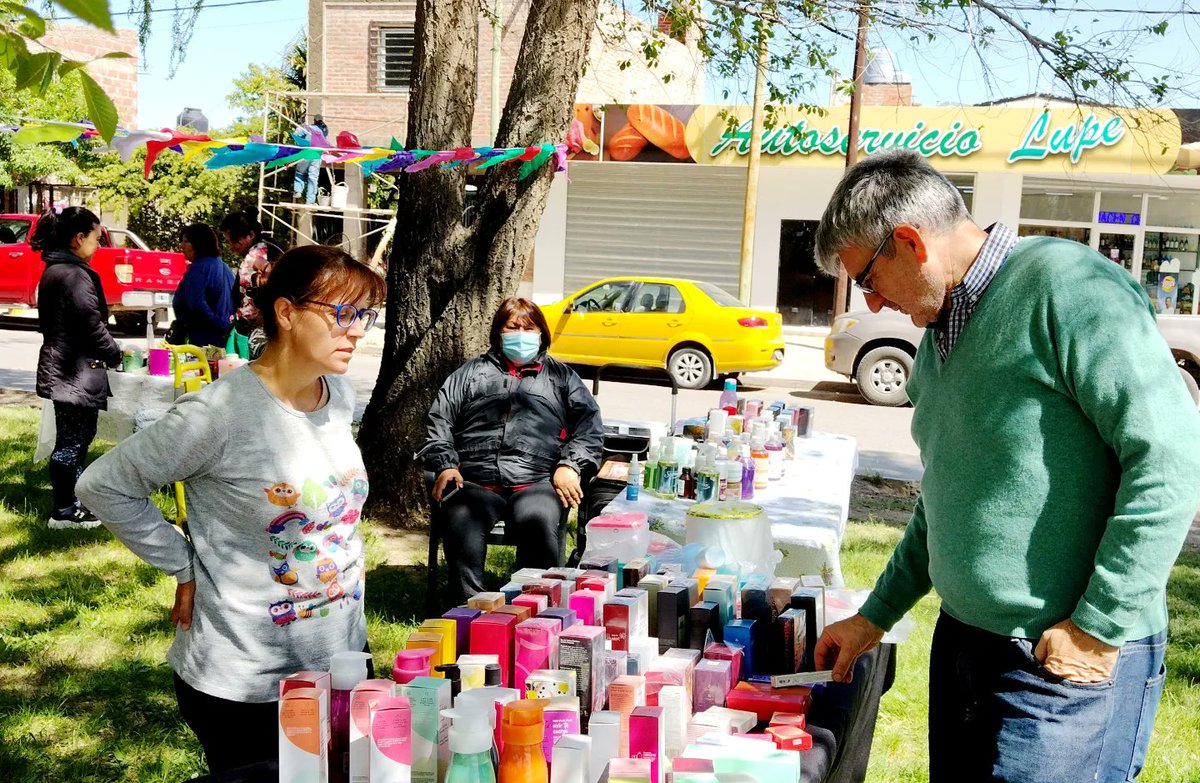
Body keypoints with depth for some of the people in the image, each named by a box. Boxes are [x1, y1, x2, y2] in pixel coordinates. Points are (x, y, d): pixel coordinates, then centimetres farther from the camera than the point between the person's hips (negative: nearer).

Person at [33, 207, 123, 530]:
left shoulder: (54, 270, 12)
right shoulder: (75, 275, -19)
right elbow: (92, 326, -21)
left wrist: (106, 351, 14)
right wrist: (114, 354, -4)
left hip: (61, 367, 10)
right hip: (76, 371, -10)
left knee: (77, 437, 20)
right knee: (72, 441, 0)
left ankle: (73, 499, 30)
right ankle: (64, 512, 9)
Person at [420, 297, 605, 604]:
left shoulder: (560, 376, 27)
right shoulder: (471, 373, 28)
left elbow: (589, 422, 15)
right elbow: (439, 420, 20)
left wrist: (570, 465, -2)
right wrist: (445, 464, 3)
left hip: (537, 481, -1)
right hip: (474, 480, 1)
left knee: (539, 521, -36)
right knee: (461, 521, -34)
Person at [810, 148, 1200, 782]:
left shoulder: (1064, 285, -15)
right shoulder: (939, 331, 12)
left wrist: (1099, 624, -18)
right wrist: (877, 616, 21)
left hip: (1069, 665, -8)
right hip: (961, 642, 8)